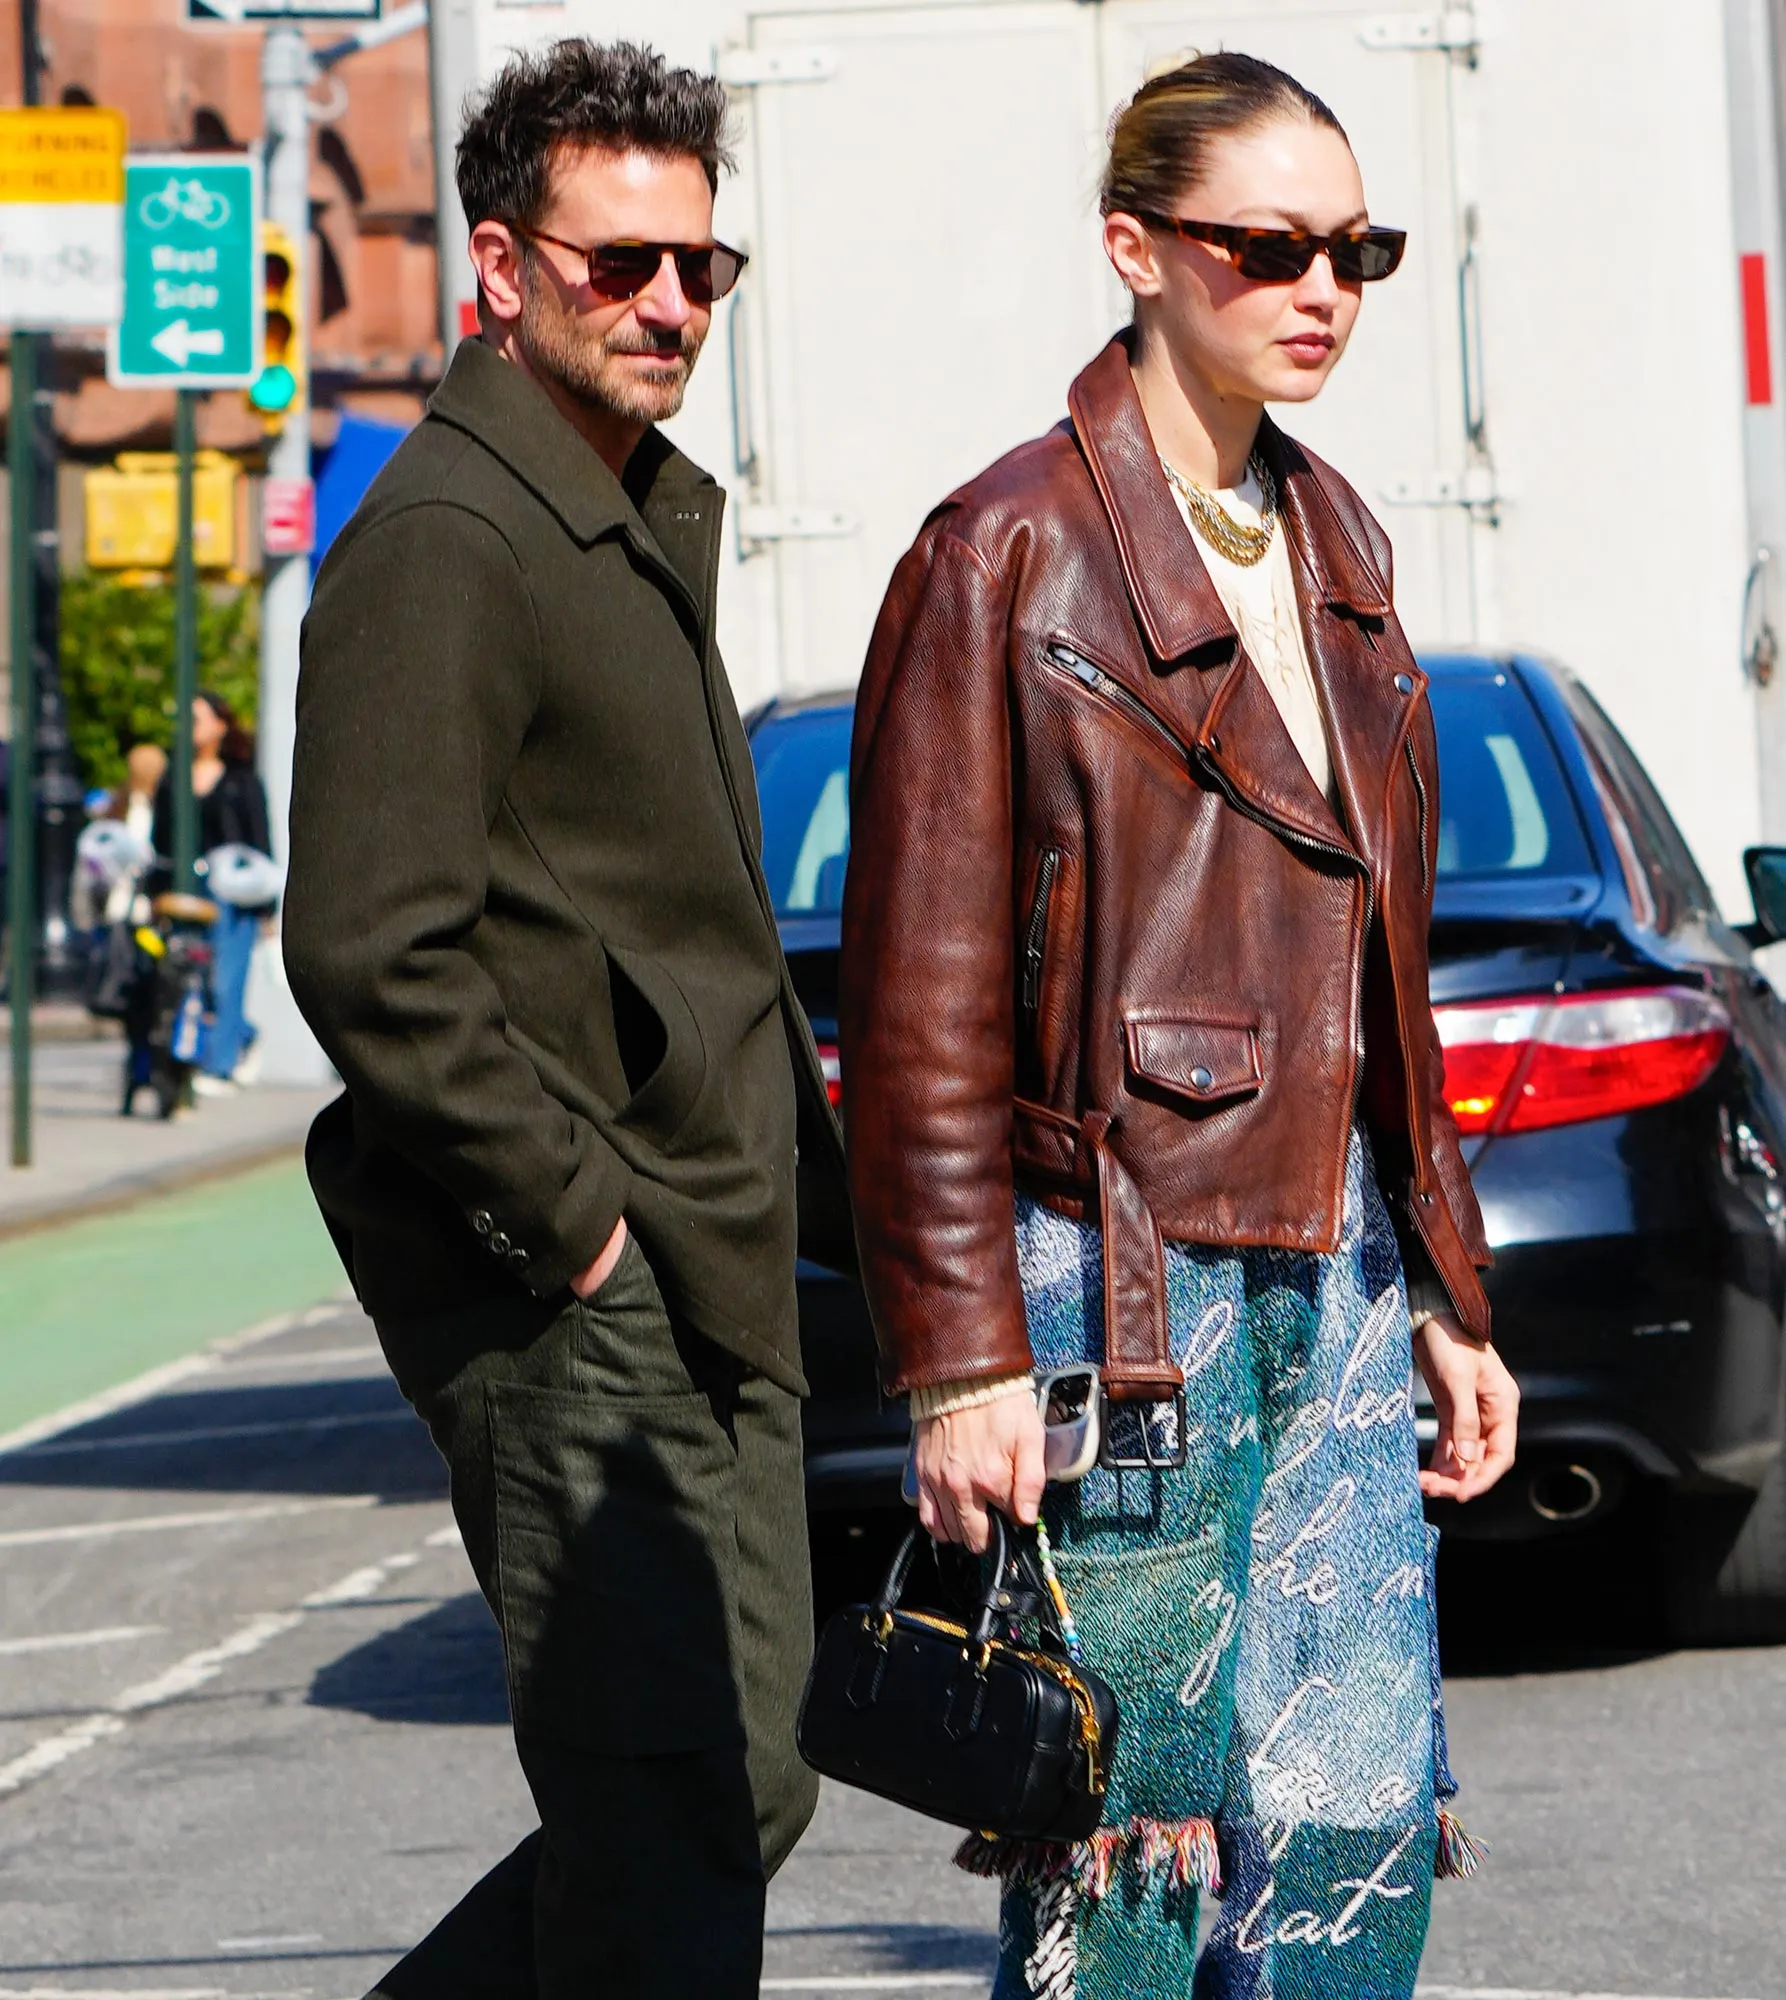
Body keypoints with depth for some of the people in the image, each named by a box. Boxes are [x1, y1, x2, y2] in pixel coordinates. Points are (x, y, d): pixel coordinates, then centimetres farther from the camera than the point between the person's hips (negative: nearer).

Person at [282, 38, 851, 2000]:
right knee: (677, 1814, -9)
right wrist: (574, 1217, -18)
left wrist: (804, 1188, 18)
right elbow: (371, 949, -22)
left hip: (711, 1283, 10)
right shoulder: (444, 543, -13)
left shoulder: (643, 525, 19)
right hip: (574, 1312, -10)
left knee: (738, 1791, 13)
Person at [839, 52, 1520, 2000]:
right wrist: (962, 1366, -14)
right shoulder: (1008, 556, -7)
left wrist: (1442, 1294, 17)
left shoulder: (1331, 540, 14)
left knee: (1366, 1831, 2)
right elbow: (924, 1009, -9)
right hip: (1118, 1272, -7)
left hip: (1333, 1274, 7)